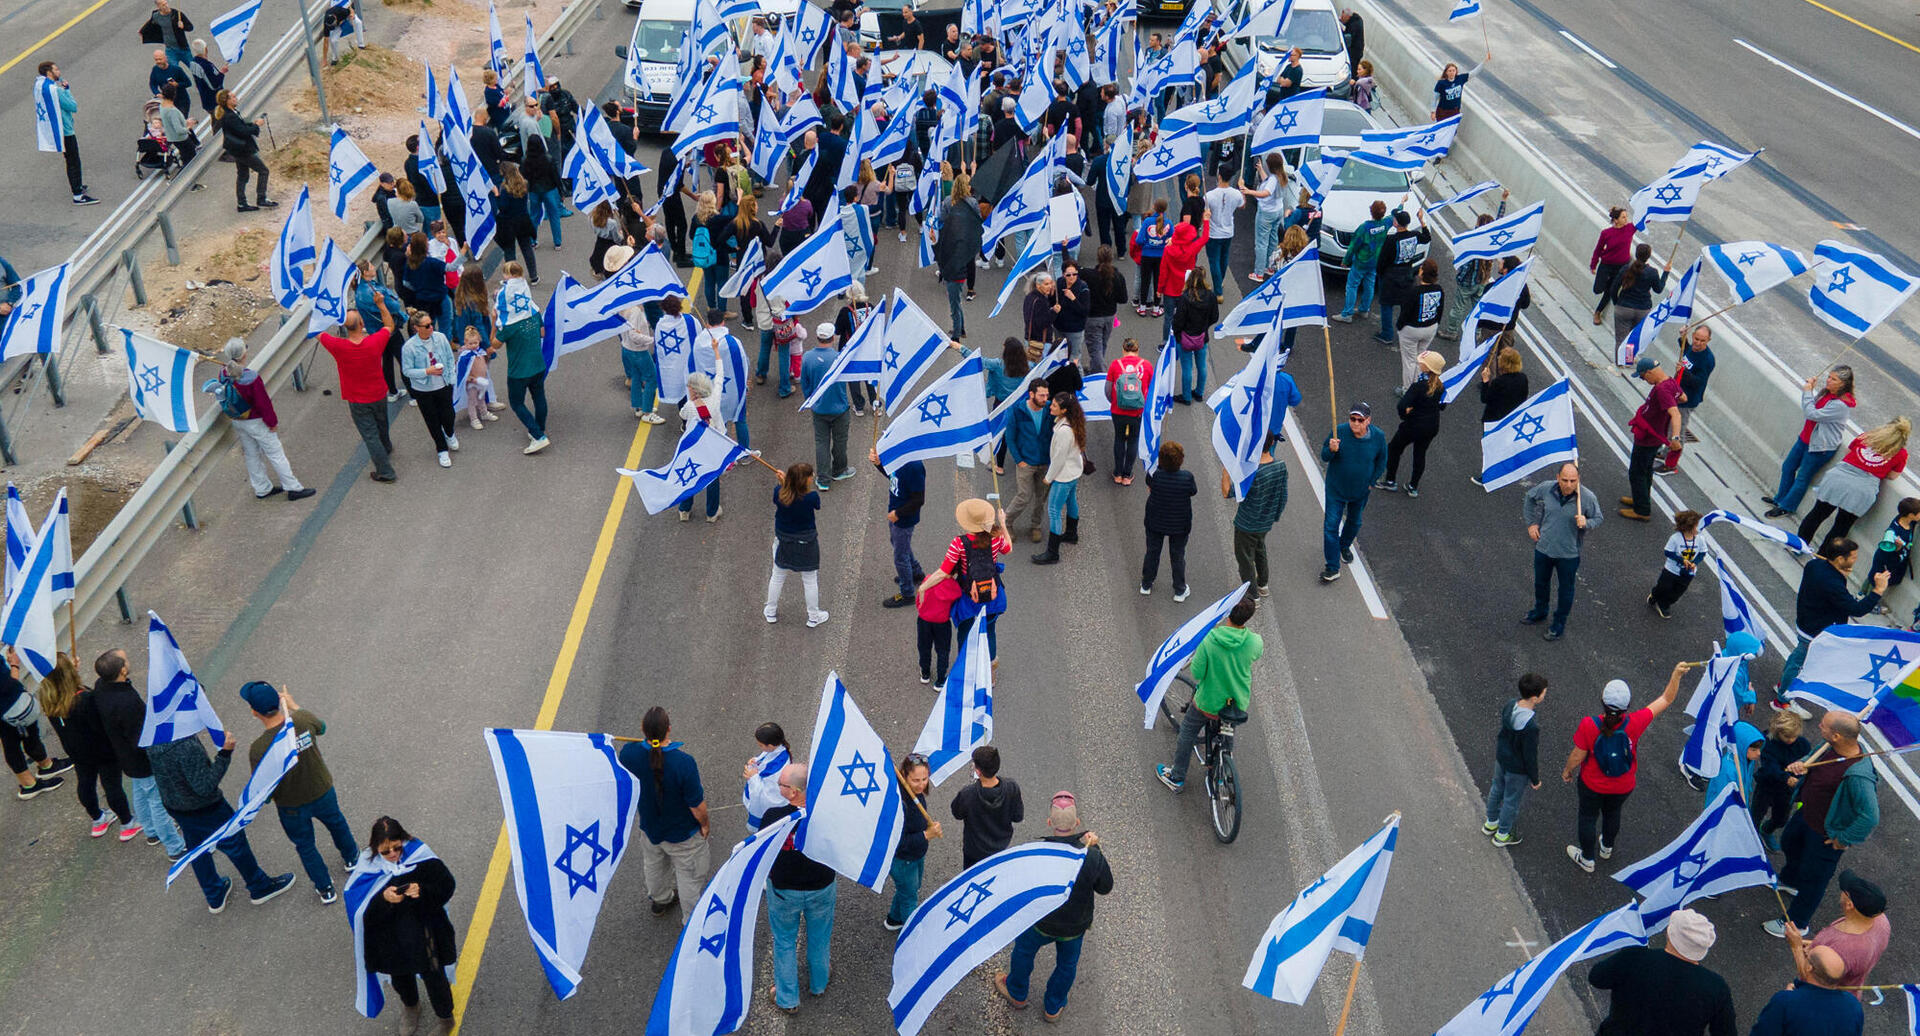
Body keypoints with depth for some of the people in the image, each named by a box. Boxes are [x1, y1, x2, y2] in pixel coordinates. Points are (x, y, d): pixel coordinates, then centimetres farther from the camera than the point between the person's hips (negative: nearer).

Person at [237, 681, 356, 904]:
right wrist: (294, 706, 13)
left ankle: (326, 889, 42)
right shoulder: (303, 720, -24)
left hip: (291, 806, -3)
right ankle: (351, 857, 60)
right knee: (336, 823, 34)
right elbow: (321, 727, 3)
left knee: (305, 846, 24)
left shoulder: (258, 749, -33)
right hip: (322, 793, 3)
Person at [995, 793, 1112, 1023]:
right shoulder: (1092, 857, -30)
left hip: (1041, 922, -1)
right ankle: (1053, 1007, 52)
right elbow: (1105, 888, -11)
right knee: (1067, 964, 30)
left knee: (1024, 950, 31)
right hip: (1076, 926, 1)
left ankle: (1017, 993, 56)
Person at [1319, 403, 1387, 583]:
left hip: (1361, 490, 2)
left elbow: (1381, 461, 2)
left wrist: (1372, 481, 1)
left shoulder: (1378, 437, -17)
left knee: (1354, 522, 25)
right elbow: (1324, 457, -12)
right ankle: (1333, 568, 5)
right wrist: (1331, 450, -35)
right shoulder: (1339, 432, -23)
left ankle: (1345, 546, 56)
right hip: (1336, 489, -2)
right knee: (1331, 525, -5)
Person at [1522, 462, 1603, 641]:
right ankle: (1540, 613, 50)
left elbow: (1598, 519, -7)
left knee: (1566, 589, 16)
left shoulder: (1588, 497, -22)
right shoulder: (1546, 489, -16)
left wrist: (1586, 523, -30)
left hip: (1569, 553, -3)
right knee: (1540, 583, 24)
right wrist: (1531, 523, 4)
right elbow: (1529, 498, 6)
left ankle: (1560, 623, 38)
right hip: (1543, 547, 3)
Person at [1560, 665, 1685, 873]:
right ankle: (1607, 848, 58)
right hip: (1623, 786, 2)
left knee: (1588, 817, 23)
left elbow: (1578, 756, -19)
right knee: (1612, 813, 31)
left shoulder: (1589, 725, -34)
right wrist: (1676, 674, -17)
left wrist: (1567, 770, -1)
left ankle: (1587, 860, 43)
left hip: (1592, 785, -2)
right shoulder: (1634, 724, -29)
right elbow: (1666, 699, -18)